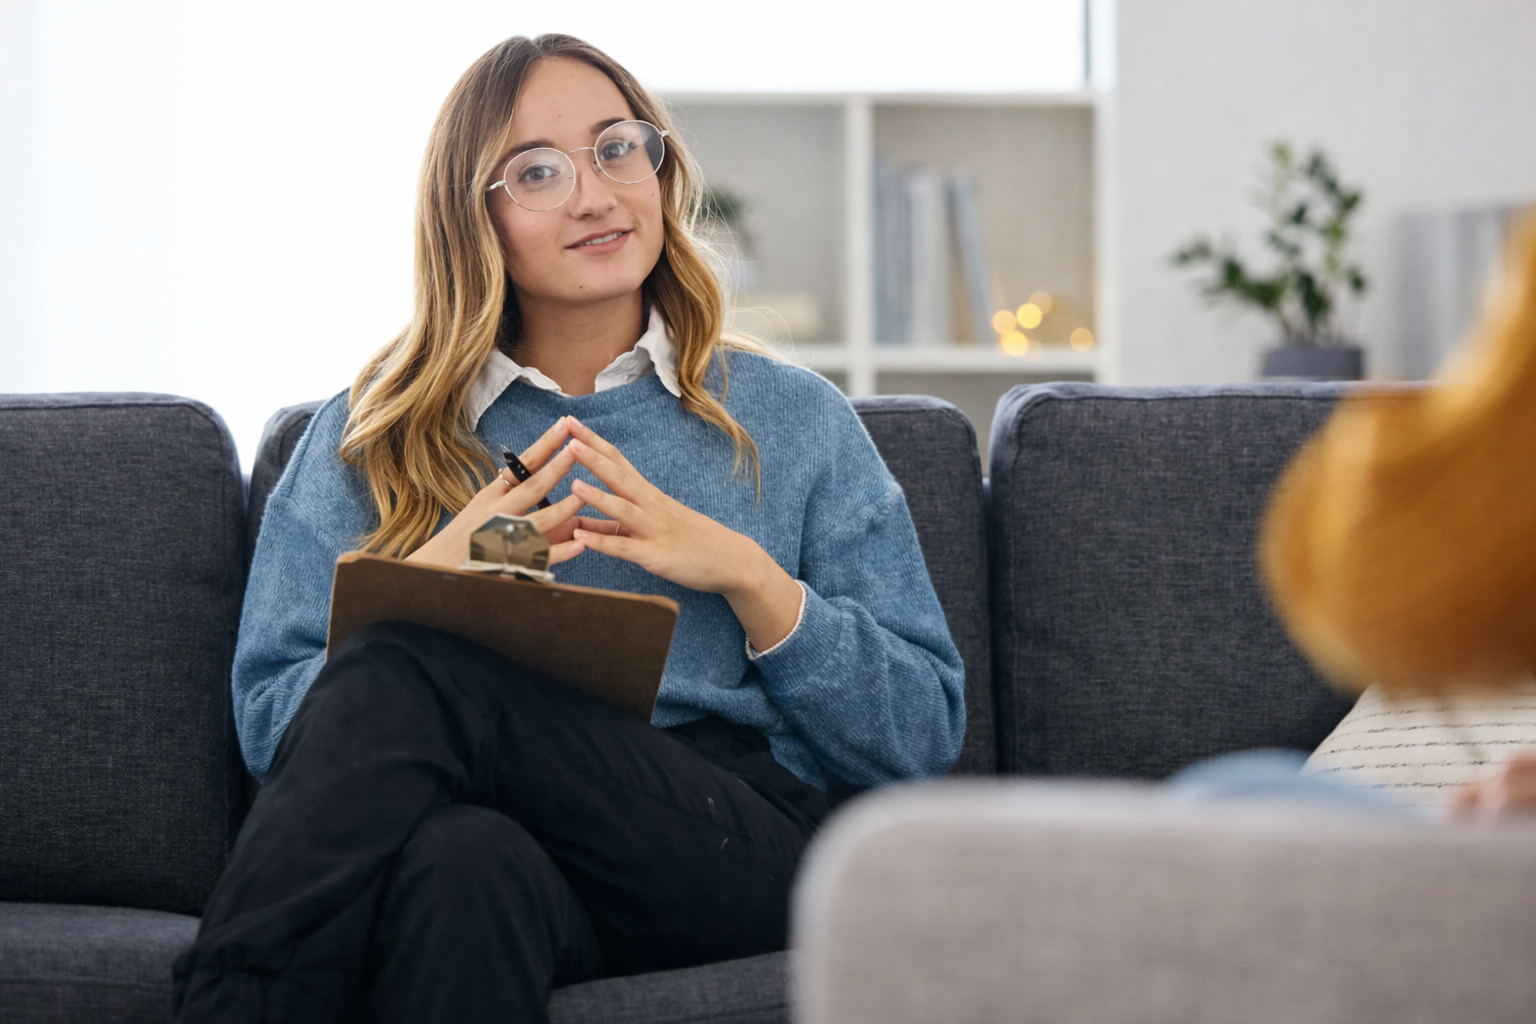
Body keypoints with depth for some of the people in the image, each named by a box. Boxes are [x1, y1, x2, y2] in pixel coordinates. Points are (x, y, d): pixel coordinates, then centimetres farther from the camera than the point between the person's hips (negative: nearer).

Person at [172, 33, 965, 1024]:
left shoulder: (792, 418, 19)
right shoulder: (375, 432, 21)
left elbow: (925, 739, 12)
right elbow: (273, 724, 12)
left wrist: (750, 578, -2)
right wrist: (429, 587, -4)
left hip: (735, 823, 0)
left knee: (399, 677, -30)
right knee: (466, 859, -41)